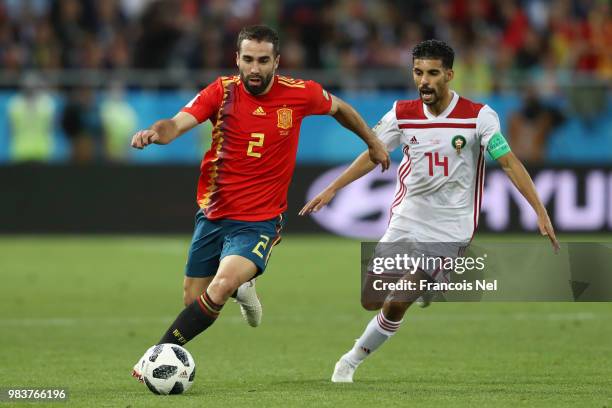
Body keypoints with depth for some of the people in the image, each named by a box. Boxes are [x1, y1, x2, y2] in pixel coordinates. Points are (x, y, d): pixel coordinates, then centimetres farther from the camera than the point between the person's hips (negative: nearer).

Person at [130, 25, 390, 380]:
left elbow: (339, 108, 15)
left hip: (259, 221, -3)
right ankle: (242, 289, 45)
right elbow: (178, 124, -22)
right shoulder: (222, 92, -8)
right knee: (193, 302, 11)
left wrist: (373, 141, 25)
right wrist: (155, 132, -44)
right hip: (212, 215, 3)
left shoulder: (300, 94, -7)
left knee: (221, 287, -27)